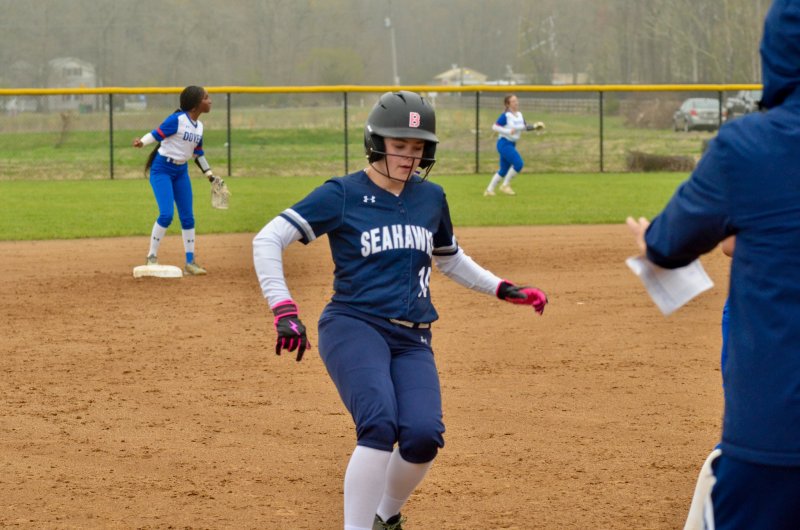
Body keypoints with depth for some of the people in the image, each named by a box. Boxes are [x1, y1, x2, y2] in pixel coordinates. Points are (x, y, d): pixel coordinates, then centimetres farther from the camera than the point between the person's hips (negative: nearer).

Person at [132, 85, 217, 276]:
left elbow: (198, 153, 17)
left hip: (181, 171, 8)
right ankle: (151, 258, -3)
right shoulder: (177, 120, -15)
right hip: (162, 169, -8)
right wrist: (141, 142, -37)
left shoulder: (199, 126, 7)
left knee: (188, 217, 7)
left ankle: (190, 262, 14)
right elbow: (157, 134, -19)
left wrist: (209, 175, 21)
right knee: (167, 214, -17)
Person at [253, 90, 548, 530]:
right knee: (380, 426, -29)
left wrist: (502, 289, 21)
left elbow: (449, 260, 30)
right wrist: (283, 309, -17)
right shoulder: (342, 195, -2)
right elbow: (268, 240, -7)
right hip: (353, 328, -4)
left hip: (413, 340, 4)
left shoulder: (431, 197, 12)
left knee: (423, 436, -18)